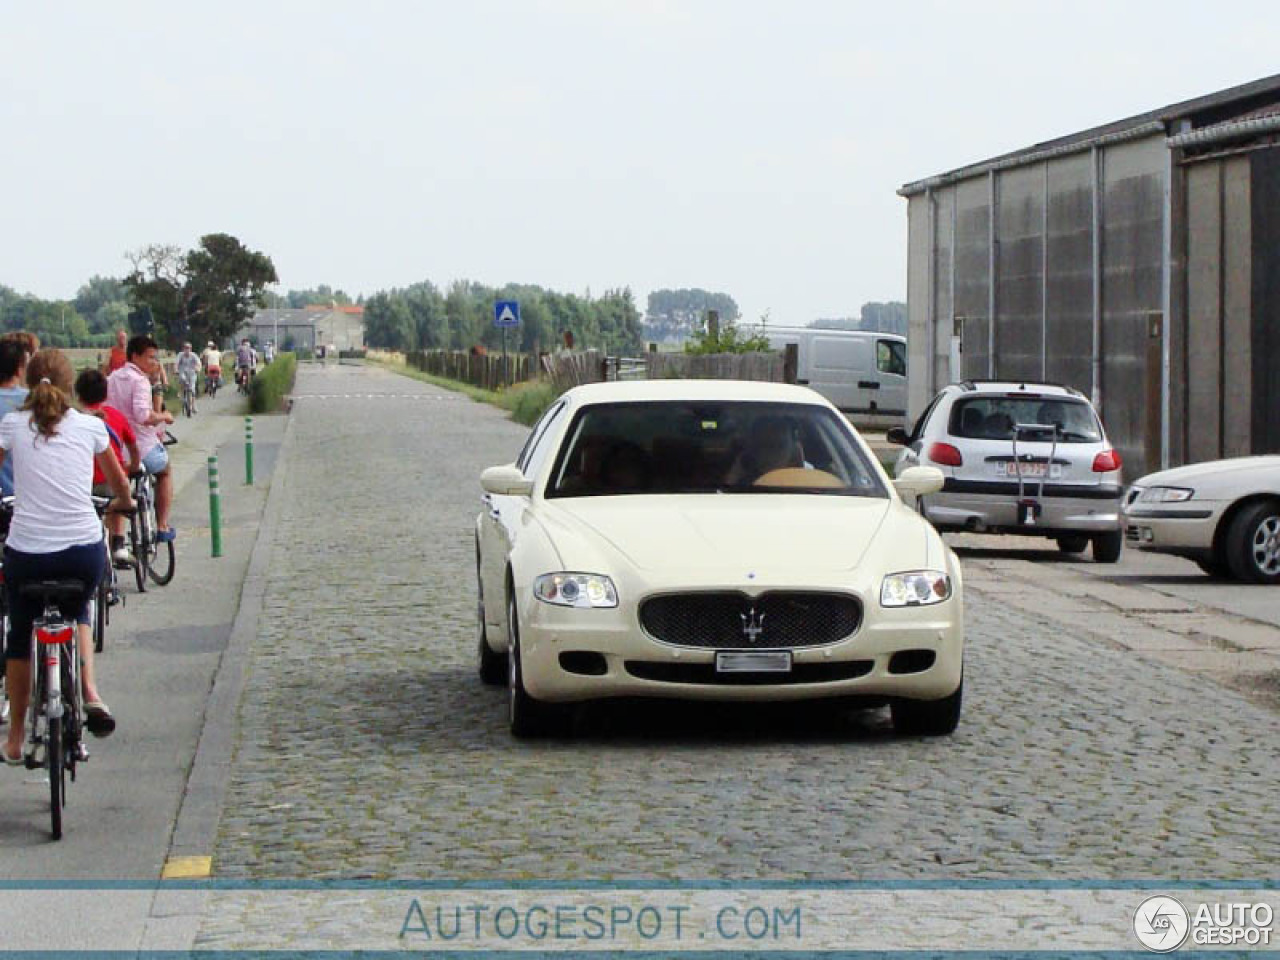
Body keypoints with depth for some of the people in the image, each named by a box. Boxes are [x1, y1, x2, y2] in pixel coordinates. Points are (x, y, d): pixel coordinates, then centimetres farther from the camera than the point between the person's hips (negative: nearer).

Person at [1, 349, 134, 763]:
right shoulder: (90, 426, 5)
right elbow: (121, 486, 18)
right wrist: (123, 503, 40)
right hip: (84, 553, 1)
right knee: (77, 612, 33)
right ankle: (90, 693, 11)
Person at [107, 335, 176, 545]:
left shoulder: (112, 378, 8)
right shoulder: (139, 380, -17)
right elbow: (143, 415, -31)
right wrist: (163, 416, -10)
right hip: (142, 450, -5)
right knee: (164, 472, 26)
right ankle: (162, 527, 28)